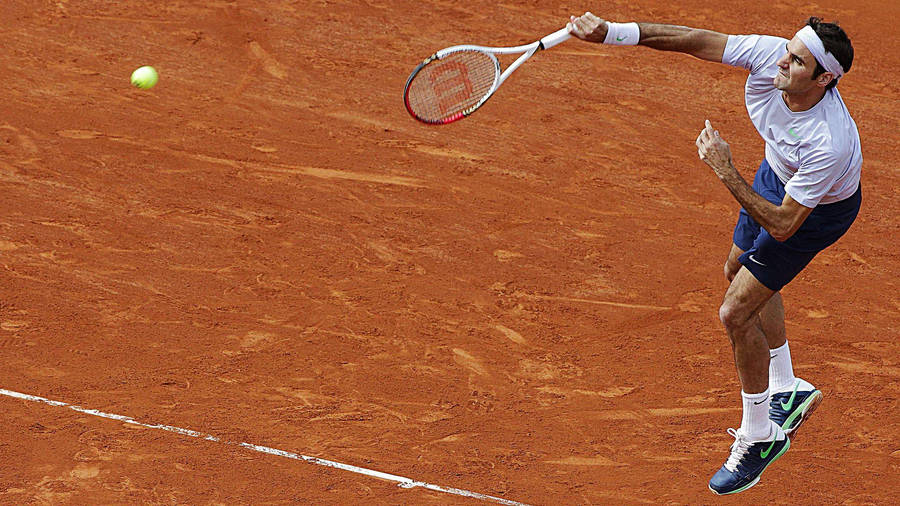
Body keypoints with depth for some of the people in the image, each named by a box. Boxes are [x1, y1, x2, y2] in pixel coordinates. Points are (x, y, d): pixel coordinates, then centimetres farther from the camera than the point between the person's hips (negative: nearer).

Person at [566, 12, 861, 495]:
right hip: (777, 174, 8)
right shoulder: (768, 55, -31)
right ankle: (787, 392, 49)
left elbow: (782, 225, -38)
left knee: (735, 312, -8)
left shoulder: (829, 143, -45)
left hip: (818, 208, -8)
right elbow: (699, 41, -18)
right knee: (739, 270, 28)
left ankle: (759, 435, 15)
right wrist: (612, 32, -23)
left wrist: (725, 170, -37)